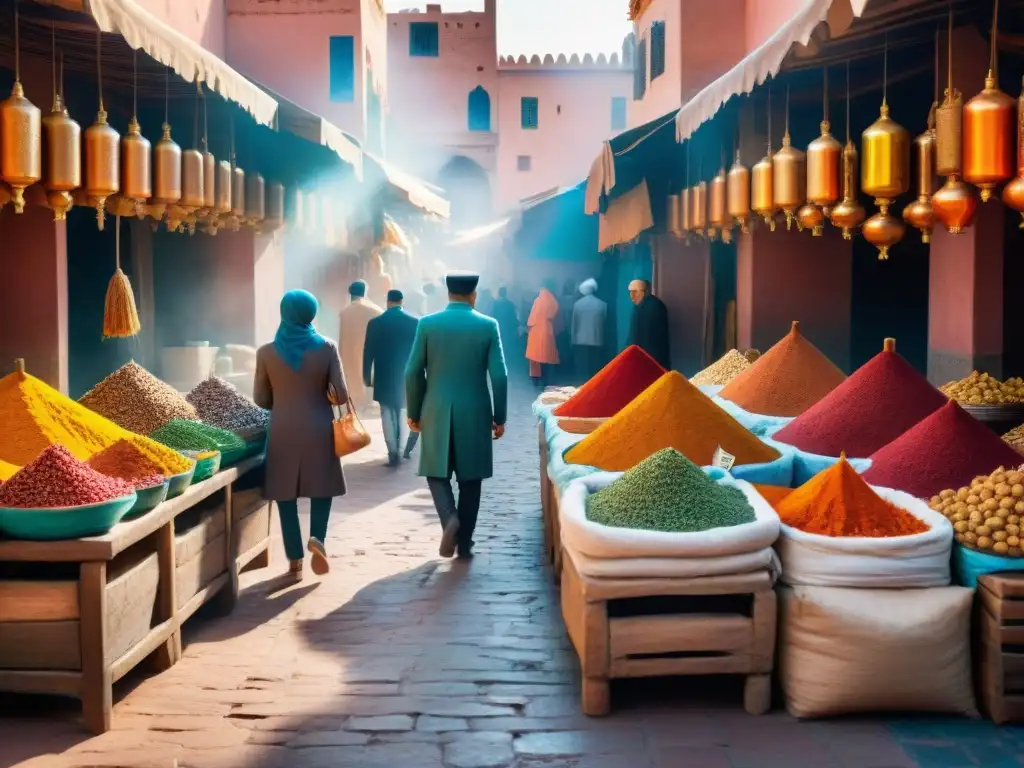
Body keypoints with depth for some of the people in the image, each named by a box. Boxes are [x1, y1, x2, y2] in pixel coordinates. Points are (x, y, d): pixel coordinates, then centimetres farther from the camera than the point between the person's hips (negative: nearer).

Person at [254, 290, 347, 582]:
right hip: (319, 430, 0)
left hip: (283, 432, 0)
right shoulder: (326, 347, -6)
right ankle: (317, 537, -4)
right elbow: (341, 395, -7)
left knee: (286, 494, 8)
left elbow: (261, 399, 2)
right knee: (322, 485, 18)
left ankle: (295, 561, 9)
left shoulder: (266, 352, -4)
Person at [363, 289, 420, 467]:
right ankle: (404, 449, 18)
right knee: (403, 414, 16)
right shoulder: (415, 323, -6)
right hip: (407, 377, 1)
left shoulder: (374, 323, -6)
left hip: (384, 378, -1)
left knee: (387, 415, 6)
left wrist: (367, 376, 9)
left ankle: (394, 454, 2)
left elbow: (368, 353, -2)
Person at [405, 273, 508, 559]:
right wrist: (499, 417, 4)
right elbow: (499, 376, -5)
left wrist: (414, 413, 9)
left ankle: (449, 517, -13)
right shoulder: (488, 325, -3)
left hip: (436, 412, 0)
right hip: (475, 413, 0)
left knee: (436, 472, 13)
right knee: (469, 477, 10)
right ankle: (464, 543, 13)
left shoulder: (427, 324, -2)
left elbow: (413, 372, -2)